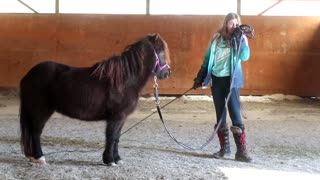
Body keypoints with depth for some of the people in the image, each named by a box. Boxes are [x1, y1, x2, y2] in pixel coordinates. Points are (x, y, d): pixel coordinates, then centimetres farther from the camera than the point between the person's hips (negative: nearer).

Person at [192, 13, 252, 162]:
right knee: (220, 114, 9)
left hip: (232, 80, -3)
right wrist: (200, 77, 10)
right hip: (216, 79, 3)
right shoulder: (216, 38, 6)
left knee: (235, 114, -7)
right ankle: (224, 147, 20)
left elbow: (245, 57, -17)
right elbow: (207, 59, 11)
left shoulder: (240, 39, -1)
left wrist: (240, 38, -22)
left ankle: (241, 151, -4)